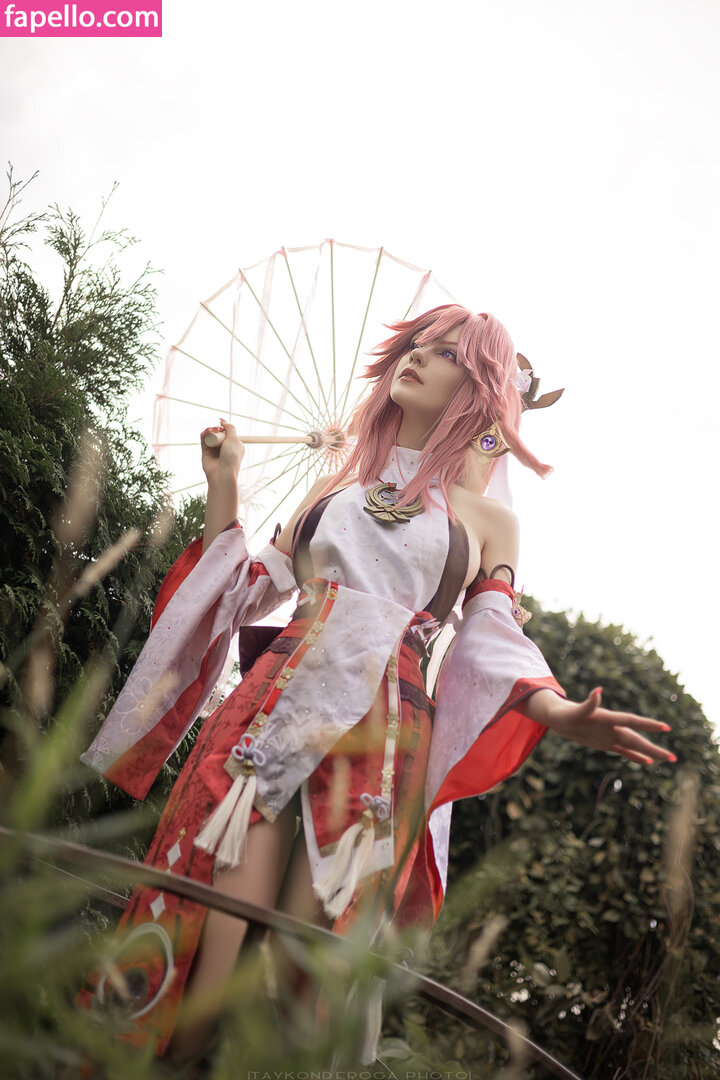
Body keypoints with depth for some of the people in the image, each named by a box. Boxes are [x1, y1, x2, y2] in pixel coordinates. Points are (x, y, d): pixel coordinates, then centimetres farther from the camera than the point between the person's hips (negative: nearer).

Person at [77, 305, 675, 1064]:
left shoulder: (487, 518, 16)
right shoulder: (335, 489, 22)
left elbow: (491, 643, 7)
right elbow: (247, 592, 20)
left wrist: (556, 711, -12)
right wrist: (223, 485, 15)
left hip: (377, 742, -1)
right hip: (271, 714, 2)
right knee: (214, 956, -9)